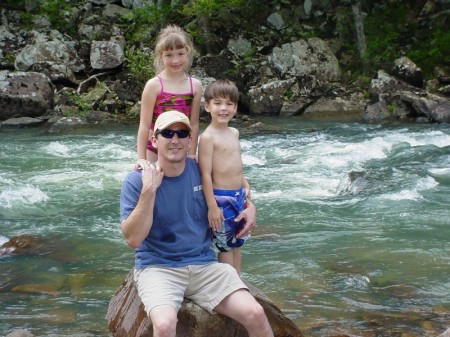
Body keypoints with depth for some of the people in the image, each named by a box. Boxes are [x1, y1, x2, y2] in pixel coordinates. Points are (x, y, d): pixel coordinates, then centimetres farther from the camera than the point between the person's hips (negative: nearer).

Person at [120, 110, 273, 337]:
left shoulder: (202, 171, 3)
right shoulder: (137, 180, -6)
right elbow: (132, 239, -15)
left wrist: (249, 206, 4)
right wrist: (149, 190, -21)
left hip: (204, 264, 3)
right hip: (157, 267, -3)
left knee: (255, 314, -17)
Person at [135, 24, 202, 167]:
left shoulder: (195, 85, -1)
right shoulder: (154, 85, -11)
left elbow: (194, 124, 2)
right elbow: (144, 125, -12)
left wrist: (192, 155, 2)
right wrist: (141, 158, -14)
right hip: (154, 150, -3)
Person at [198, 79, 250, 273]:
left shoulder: (234, 133, 9)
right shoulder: (208, 136, -16)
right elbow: (205, 174, -19)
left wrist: (245, 186, 18)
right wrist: (212, 206, -20)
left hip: (238, 195, 8)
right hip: (220, 198, -8)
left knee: (237, 243, 16)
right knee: (225, 246, 1)